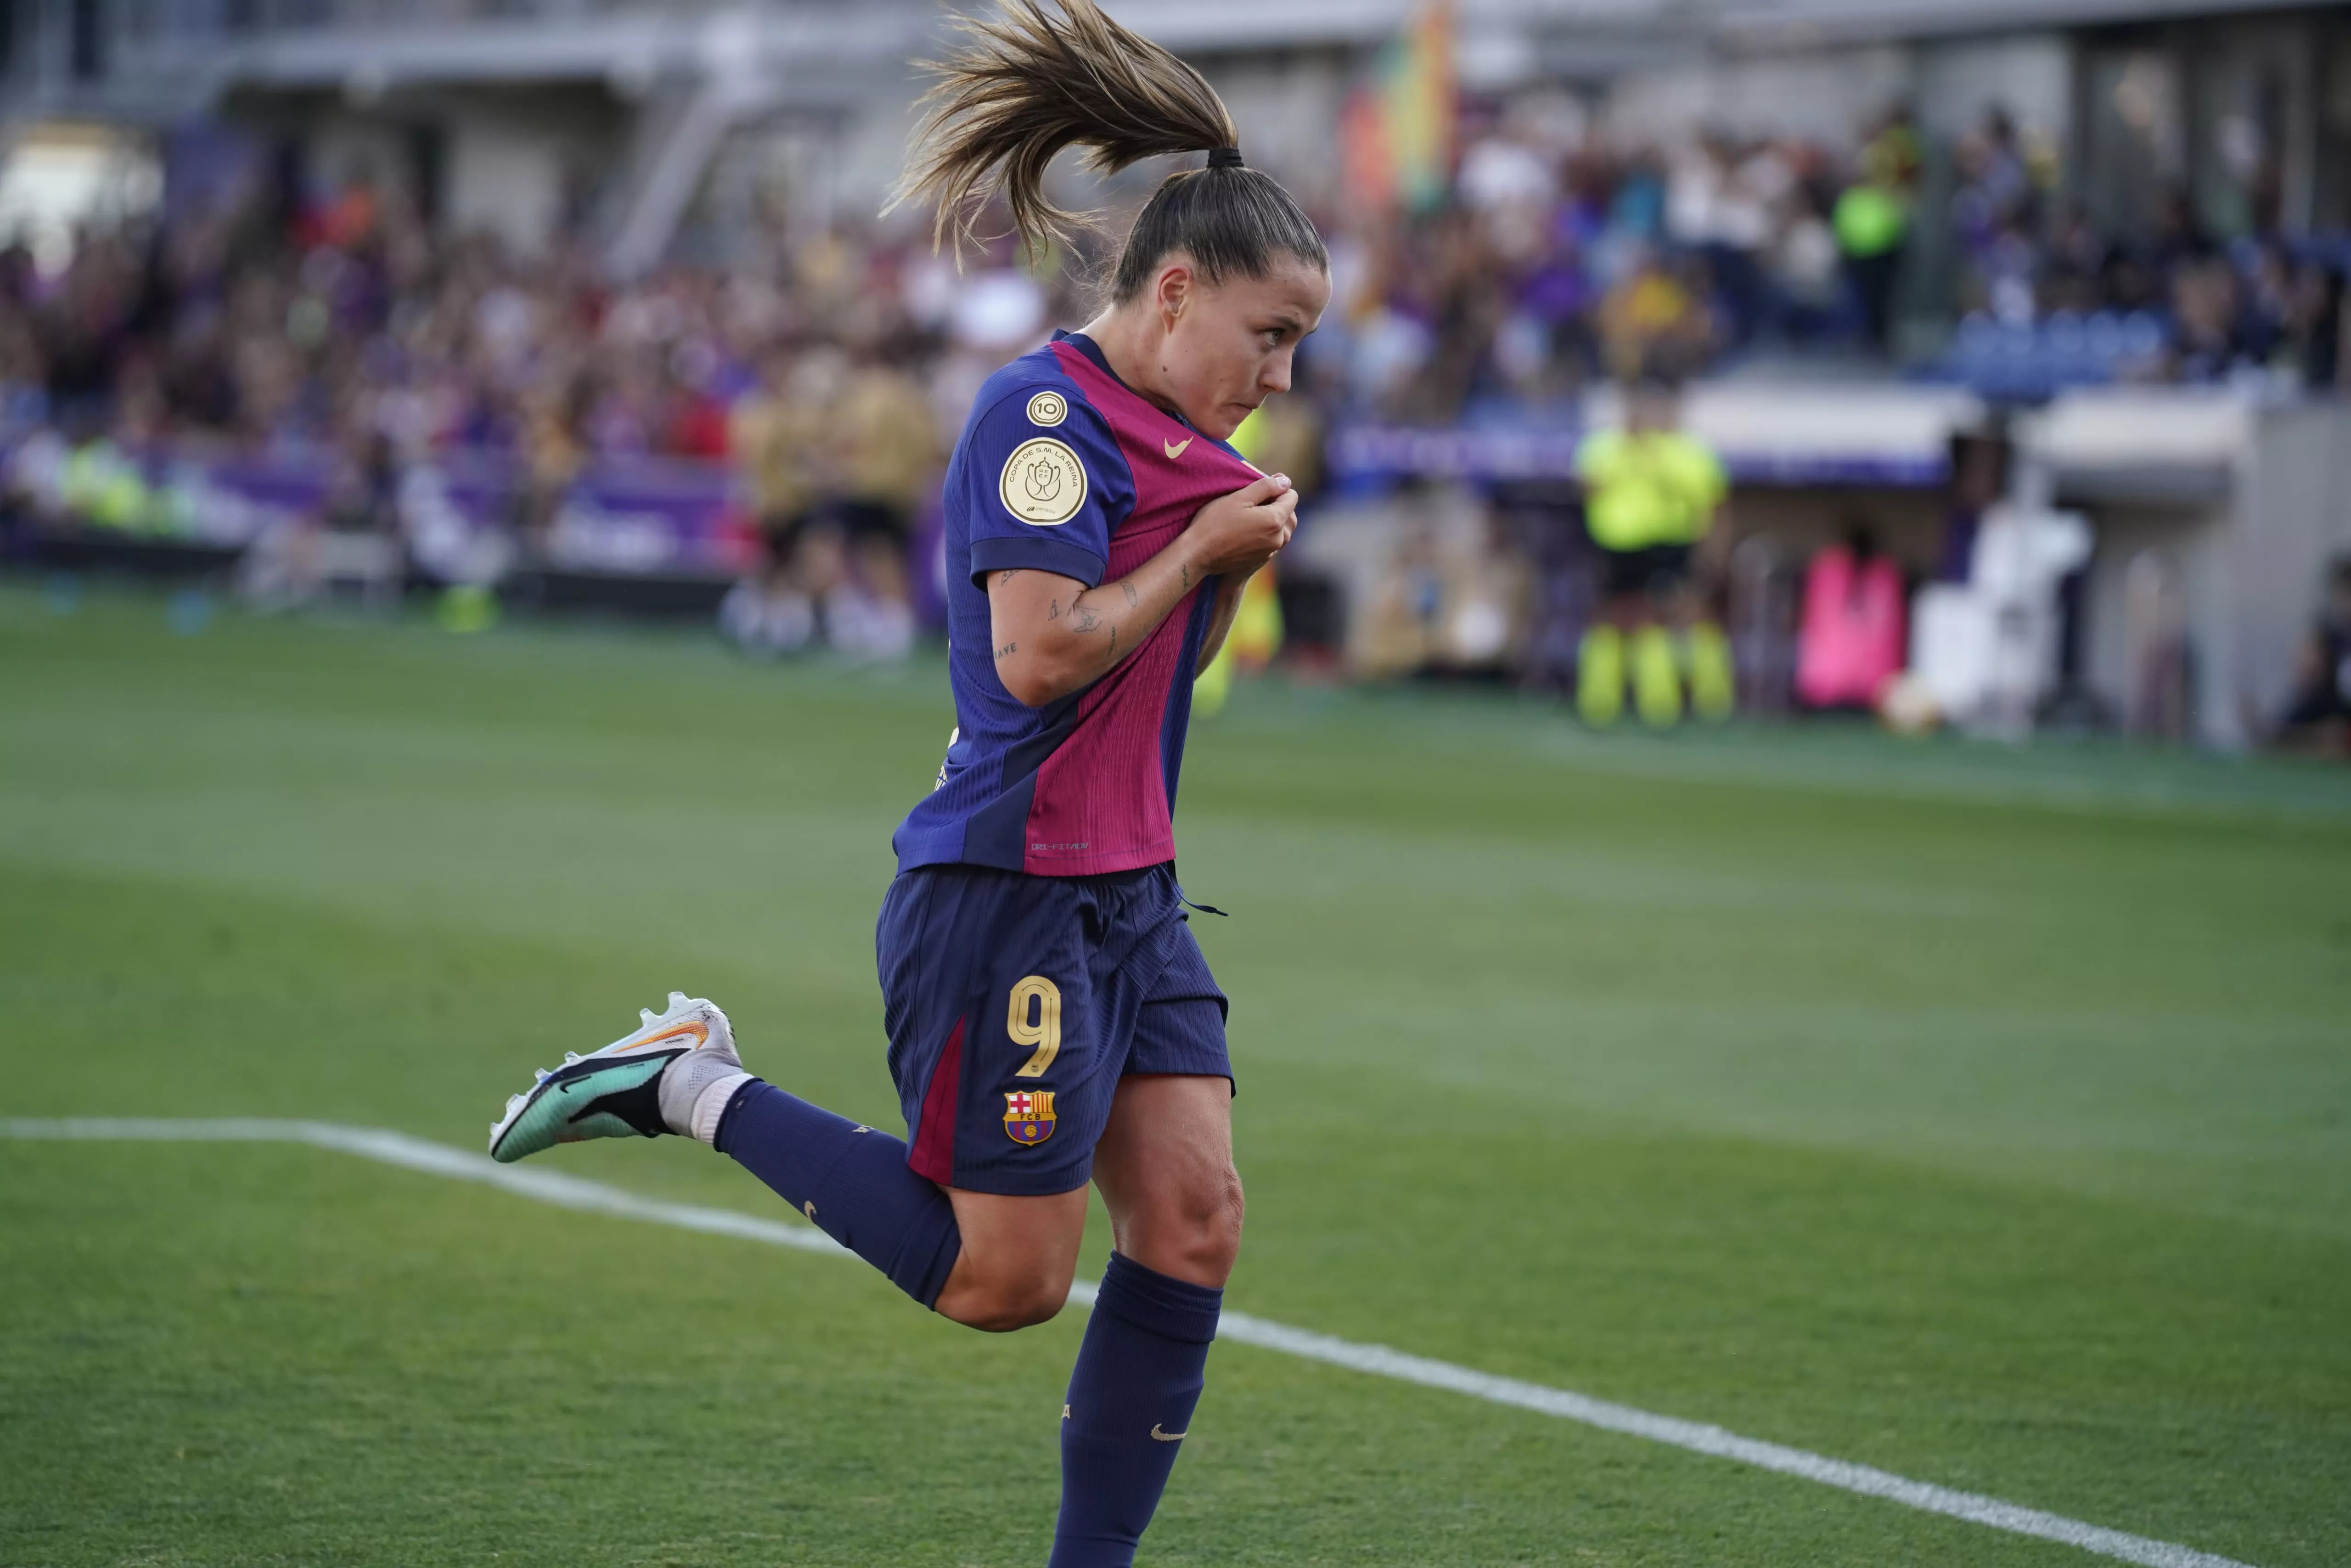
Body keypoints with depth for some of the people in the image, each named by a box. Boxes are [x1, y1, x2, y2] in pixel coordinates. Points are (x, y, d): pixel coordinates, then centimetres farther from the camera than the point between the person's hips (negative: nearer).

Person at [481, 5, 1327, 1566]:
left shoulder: (1167, 440, 14)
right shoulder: (1043, 413, -15)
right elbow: (1040, 655, -23)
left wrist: (1234, 570, 5)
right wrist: (1202, 545, -13)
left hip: (1128, 898, 9)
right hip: (1009, 894, -9)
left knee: (1193, 1217, 0)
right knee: (1007, 1280, -4)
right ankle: (692, 1087, 8)